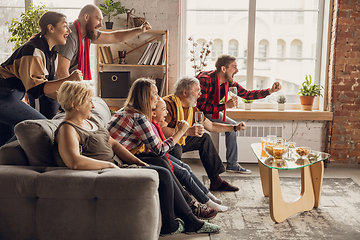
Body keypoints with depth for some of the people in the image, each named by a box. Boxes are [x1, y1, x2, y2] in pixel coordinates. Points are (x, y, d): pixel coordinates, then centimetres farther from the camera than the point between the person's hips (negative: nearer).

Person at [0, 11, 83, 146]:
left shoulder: (51, 53, 10)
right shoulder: (34, 50, -21)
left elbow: (46, 86, 11)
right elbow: (36, 88, -26)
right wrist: (69, 80, -30)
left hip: (11, 97, 11)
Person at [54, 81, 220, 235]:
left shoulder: (91, 121, 14)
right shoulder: (67, 130, -17)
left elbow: (113, 144, 15)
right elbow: (74, 162, -34)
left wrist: (137, 162, 4)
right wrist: (109, 164, -25)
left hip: (117, 165, 10)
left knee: (164, 174, 2)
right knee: (163, 176, -11)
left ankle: (191, 222, 11)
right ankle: (168, 225, 7)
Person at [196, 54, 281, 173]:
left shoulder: (229, 82, -5)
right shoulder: (205, 80, -31)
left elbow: (247, 94, 2)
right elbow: (200, 106, -32)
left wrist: (270, 91, -7)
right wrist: (225, 106, -33)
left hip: (209, 112, 9)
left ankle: (232, 165, 12)